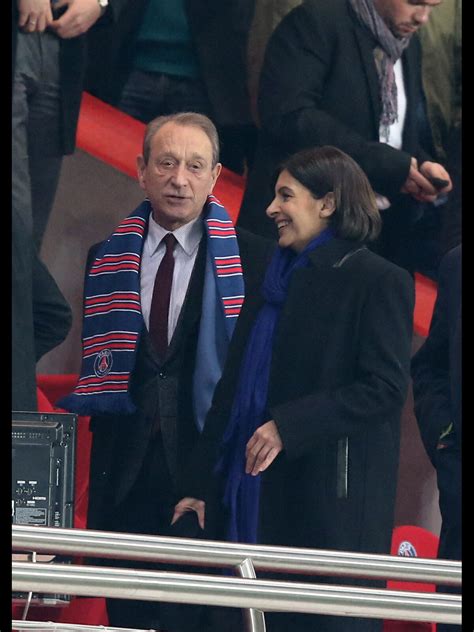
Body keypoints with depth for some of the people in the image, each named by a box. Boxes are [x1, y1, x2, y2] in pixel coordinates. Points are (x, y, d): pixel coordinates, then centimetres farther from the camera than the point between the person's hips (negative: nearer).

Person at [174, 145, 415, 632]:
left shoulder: (378, 282, -5)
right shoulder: (274, 284, 18)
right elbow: (231, 390, 20)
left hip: (332, 500, -7)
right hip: (257, 496, 7)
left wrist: (288, 426, -20)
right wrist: (199, 486, 14)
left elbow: (386, 387, -14)